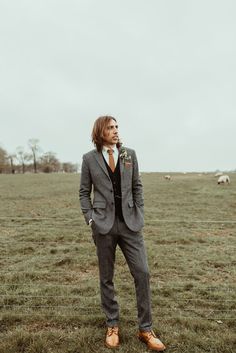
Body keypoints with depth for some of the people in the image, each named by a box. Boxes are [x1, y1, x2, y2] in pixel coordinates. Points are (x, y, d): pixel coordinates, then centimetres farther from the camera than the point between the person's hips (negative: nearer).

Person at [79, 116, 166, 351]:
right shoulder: (89, 159, 1)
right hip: (104, 225, -1)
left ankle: (145, 329, 17)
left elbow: (137, 186, 10)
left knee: (142, 273, 0)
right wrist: (91, 219, -4)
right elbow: (84, 193, 5)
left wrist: (139, 215, 4)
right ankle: (112, 326, 29)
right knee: (106, 278, 10)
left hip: (130, 223, 2)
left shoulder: (130, 154, 6)